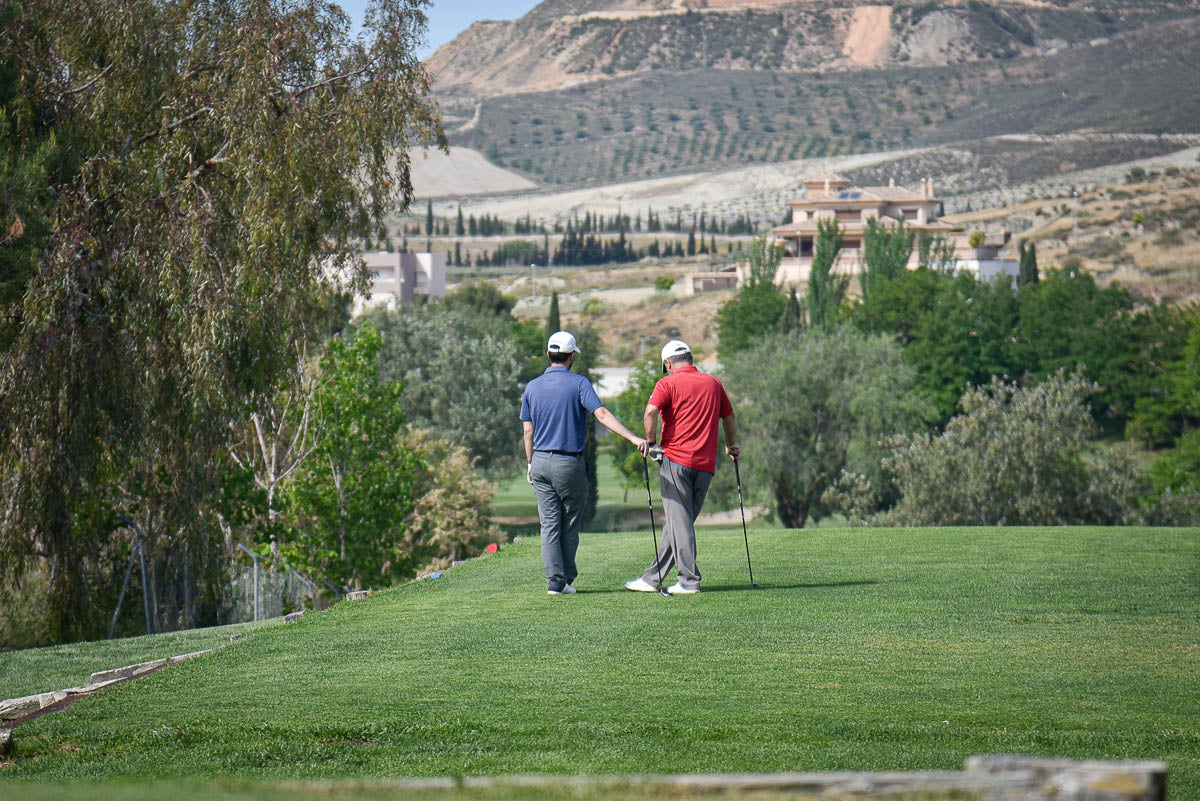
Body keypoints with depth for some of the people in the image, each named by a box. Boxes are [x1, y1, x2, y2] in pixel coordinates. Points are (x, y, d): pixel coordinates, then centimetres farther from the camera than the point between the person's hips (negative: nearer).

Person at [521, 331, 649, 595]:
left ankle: (555, 580, -1)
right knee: (570, 524, 9)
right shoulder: (579, 383, -8)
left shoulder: (532, 387, 6)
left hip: (541, 462, 4)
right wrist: (633, 437, -25)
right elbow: (602, 414, -20)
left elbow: (528, 430, 8)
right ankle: (566, 579, 13)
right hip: (569, 464, -4)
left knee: (549, 524, 4)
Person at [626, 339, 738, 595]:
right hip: (706, 464, 5)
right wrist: (731, 446, 39)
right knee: (679, 523, 10)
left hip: (676, 458, -5)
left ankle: (689, 580, -8)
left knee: (679, 521, -3)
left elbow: (650, 412, -17)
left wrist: (650, 442, -3)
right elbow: (730, 417, 24)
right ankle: (653, 577, 15)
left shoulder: (668, 383, -2)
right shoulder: (714, 384, 14)